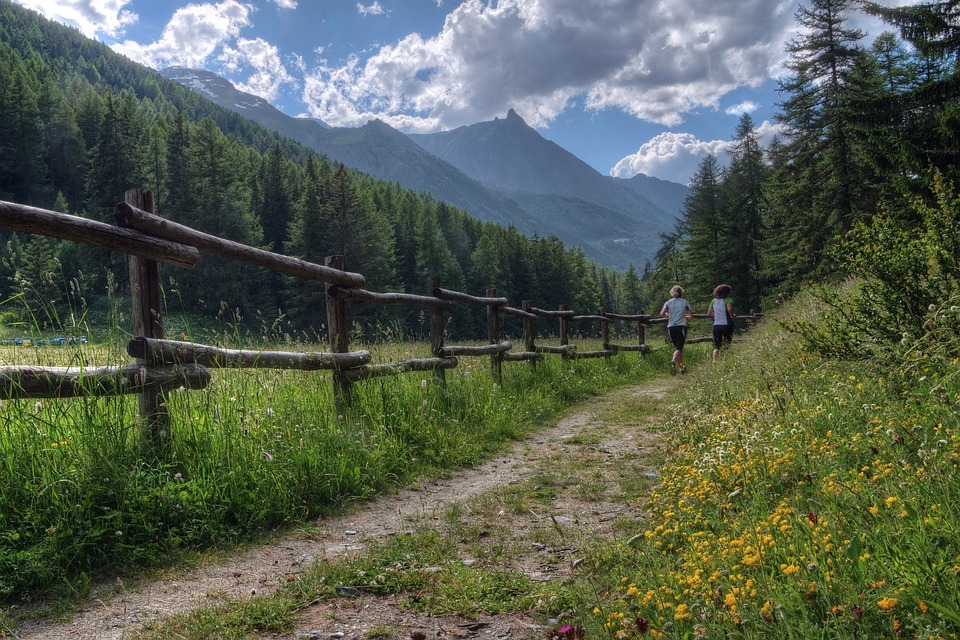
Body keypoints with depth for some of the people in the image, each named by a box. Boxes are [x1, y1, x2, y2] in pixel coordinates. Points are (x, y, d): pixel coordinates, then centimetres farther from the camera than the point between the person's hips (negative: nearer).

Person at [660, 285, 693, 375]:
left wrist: (669, 315, 12)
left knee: (676, 347, 16)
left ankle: (681, 367, 20)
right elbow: (691, 316, -1)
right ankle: (674, 361, -38)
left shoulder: (668, 302, 5)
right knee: (679, 348, -9)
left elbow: (662, 313, -9)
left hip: (671, 327, 2)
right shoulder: (685, 302, 3)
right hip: (681, 327, -2)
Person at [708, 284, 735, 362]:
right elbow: (730, 309, -23)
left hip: (716, 326, 4)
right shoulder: (728, 300, -5)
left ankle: (714, 362, -3)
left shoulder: (714, 301, 10)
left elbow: (709, 313, 14)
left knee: (717, 347, 9)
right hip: (726, 325, -4)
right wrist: (733, 316, -5)